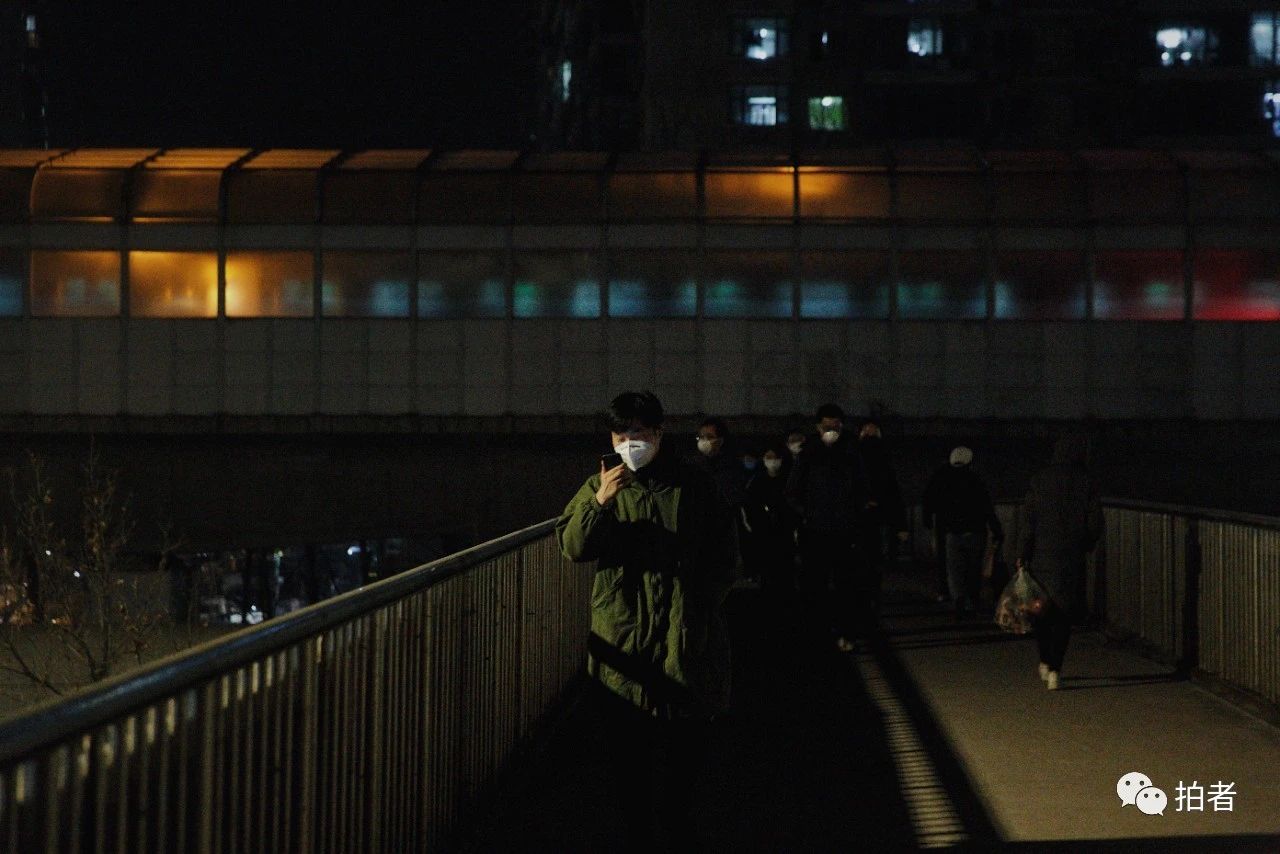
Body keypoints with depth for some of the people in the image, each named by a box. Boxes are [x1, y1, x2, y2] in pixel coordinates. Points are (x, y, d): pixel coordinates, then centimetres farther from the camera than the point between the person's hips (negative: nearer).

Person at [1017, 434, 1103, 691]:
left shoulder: (1041, 480, -4)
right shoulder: (1087, 483, -2)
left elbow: (1028, 519, -7)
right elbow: (1095, 525, -1)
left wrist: (1022, 554, -3)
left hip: (1041, 555, 0)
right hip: (1072, 559, 0)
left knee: (1038, 607, 19)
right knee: (1062, 614, 6)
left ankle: (1045, 660, 17)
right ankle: (1054, 669, 0)